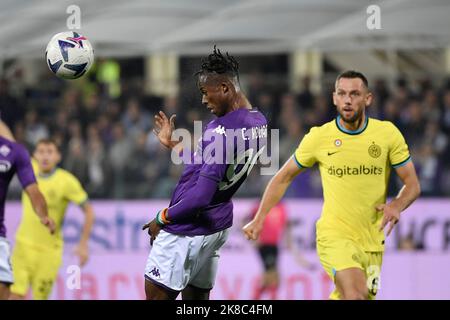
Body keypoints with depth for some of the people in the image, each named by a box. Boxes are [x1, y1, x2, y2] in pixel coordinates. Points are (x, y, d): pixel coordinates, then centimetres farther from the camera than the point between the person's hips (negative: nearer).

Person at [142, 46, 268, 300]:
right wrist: (173, 144, 21)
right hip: (218, 226, 9)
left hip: (186, 231, -9)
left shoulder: (221, 131, -25)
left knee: (157, 296, -1)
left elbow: (201, 195, -26)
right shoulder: (259, 124, 4)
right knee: (197, 297, 15)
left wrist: (162, 219, -14)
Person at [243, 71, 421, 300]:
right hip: (334, 236, -3)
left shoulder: (388, 133, 0)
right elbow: (283, 178, 11)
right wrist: (259, 220, 5)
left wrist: (397, 206, -17)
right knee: (356, 294, -28)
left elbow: (413, 184, 4)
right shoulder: (318, 137, -2)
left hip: (372, 242, 3)